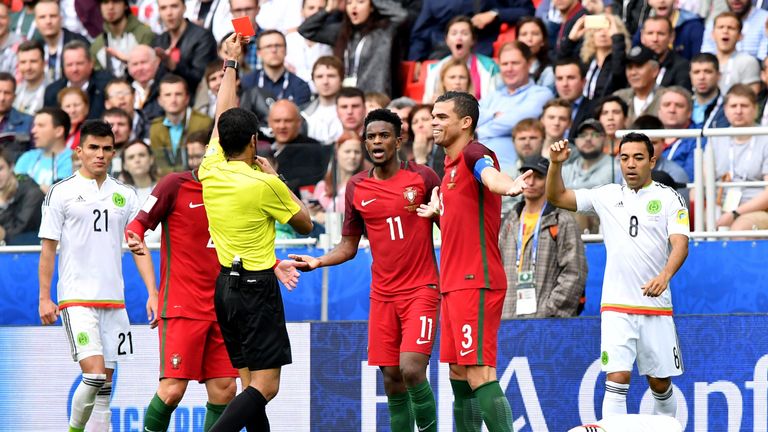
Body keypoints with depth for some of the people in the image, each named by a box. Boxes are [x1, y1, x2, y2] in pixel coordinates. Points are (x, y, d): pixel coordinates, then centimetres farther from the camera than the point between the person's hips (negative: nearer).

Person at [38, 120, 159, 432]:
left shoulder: (125, 195, 11)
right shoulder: (62, 192, 0)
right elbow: (48, 248, 1)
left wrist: (153, 294, 2)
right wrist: (44, 298, -4)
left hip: (114, 300, 4)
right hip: (76, 298, -4)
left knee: (105, 382, 4)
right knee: (94, 374, -17)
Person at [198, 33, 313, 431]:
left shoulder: (210, 171, 1)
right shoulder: (265, 185, -14)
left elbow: (221, 117, 18)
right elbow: (305, 224, 3)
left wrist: (231, 63, 27)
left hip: (225, 283, 7)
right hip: (257, 287, -7)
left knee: (250, 381, 11)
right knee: (265, 386, -11)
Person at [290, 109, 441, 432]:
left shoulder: (422, 177, -2)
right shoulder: (356, 187, 7)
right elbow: (349, 246, 13)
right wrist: (318, 261, -4)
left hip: (421, 290, -4)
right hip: (382, 295, 4)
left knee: (412, 370, -18)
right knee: (392, 380, 3)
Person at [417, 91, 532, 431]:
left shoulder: (474, 154, -10)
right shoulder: (451, 165, 19)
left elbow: (490, 176, -36)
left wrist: (508, 186, -56)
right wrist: (437, 212, 19)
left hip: (476, 284, -10)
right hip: (454, 285, 10)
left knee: (479, 375, -15)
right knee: (458, 375, 12)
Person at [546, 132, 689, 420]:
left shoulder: (670, 198, 1)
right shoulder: (607, 196, 7)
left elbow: (680, 244, -11)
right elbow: (557, 197, 10)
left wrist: (665, 275, -30)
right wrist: (556, 164, -8)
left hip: (657, 308, 0)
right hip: (616, 307, 0)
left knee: (661, 384, 9)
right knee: (617, 379, -13)